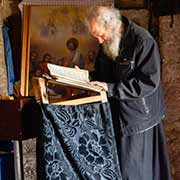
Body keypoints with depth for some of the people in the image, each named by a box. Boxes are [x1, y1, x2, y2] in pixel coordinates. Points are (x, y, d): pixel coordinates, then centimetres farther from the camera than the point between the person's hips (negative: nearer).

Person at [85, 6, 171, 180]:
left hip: (137, 117, -6)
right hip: (114, 115, 7)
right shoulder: (106, 43, 5)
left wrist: (111, 88, -24)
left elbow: (149, 82, -22)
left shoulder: (143, 41, -18)